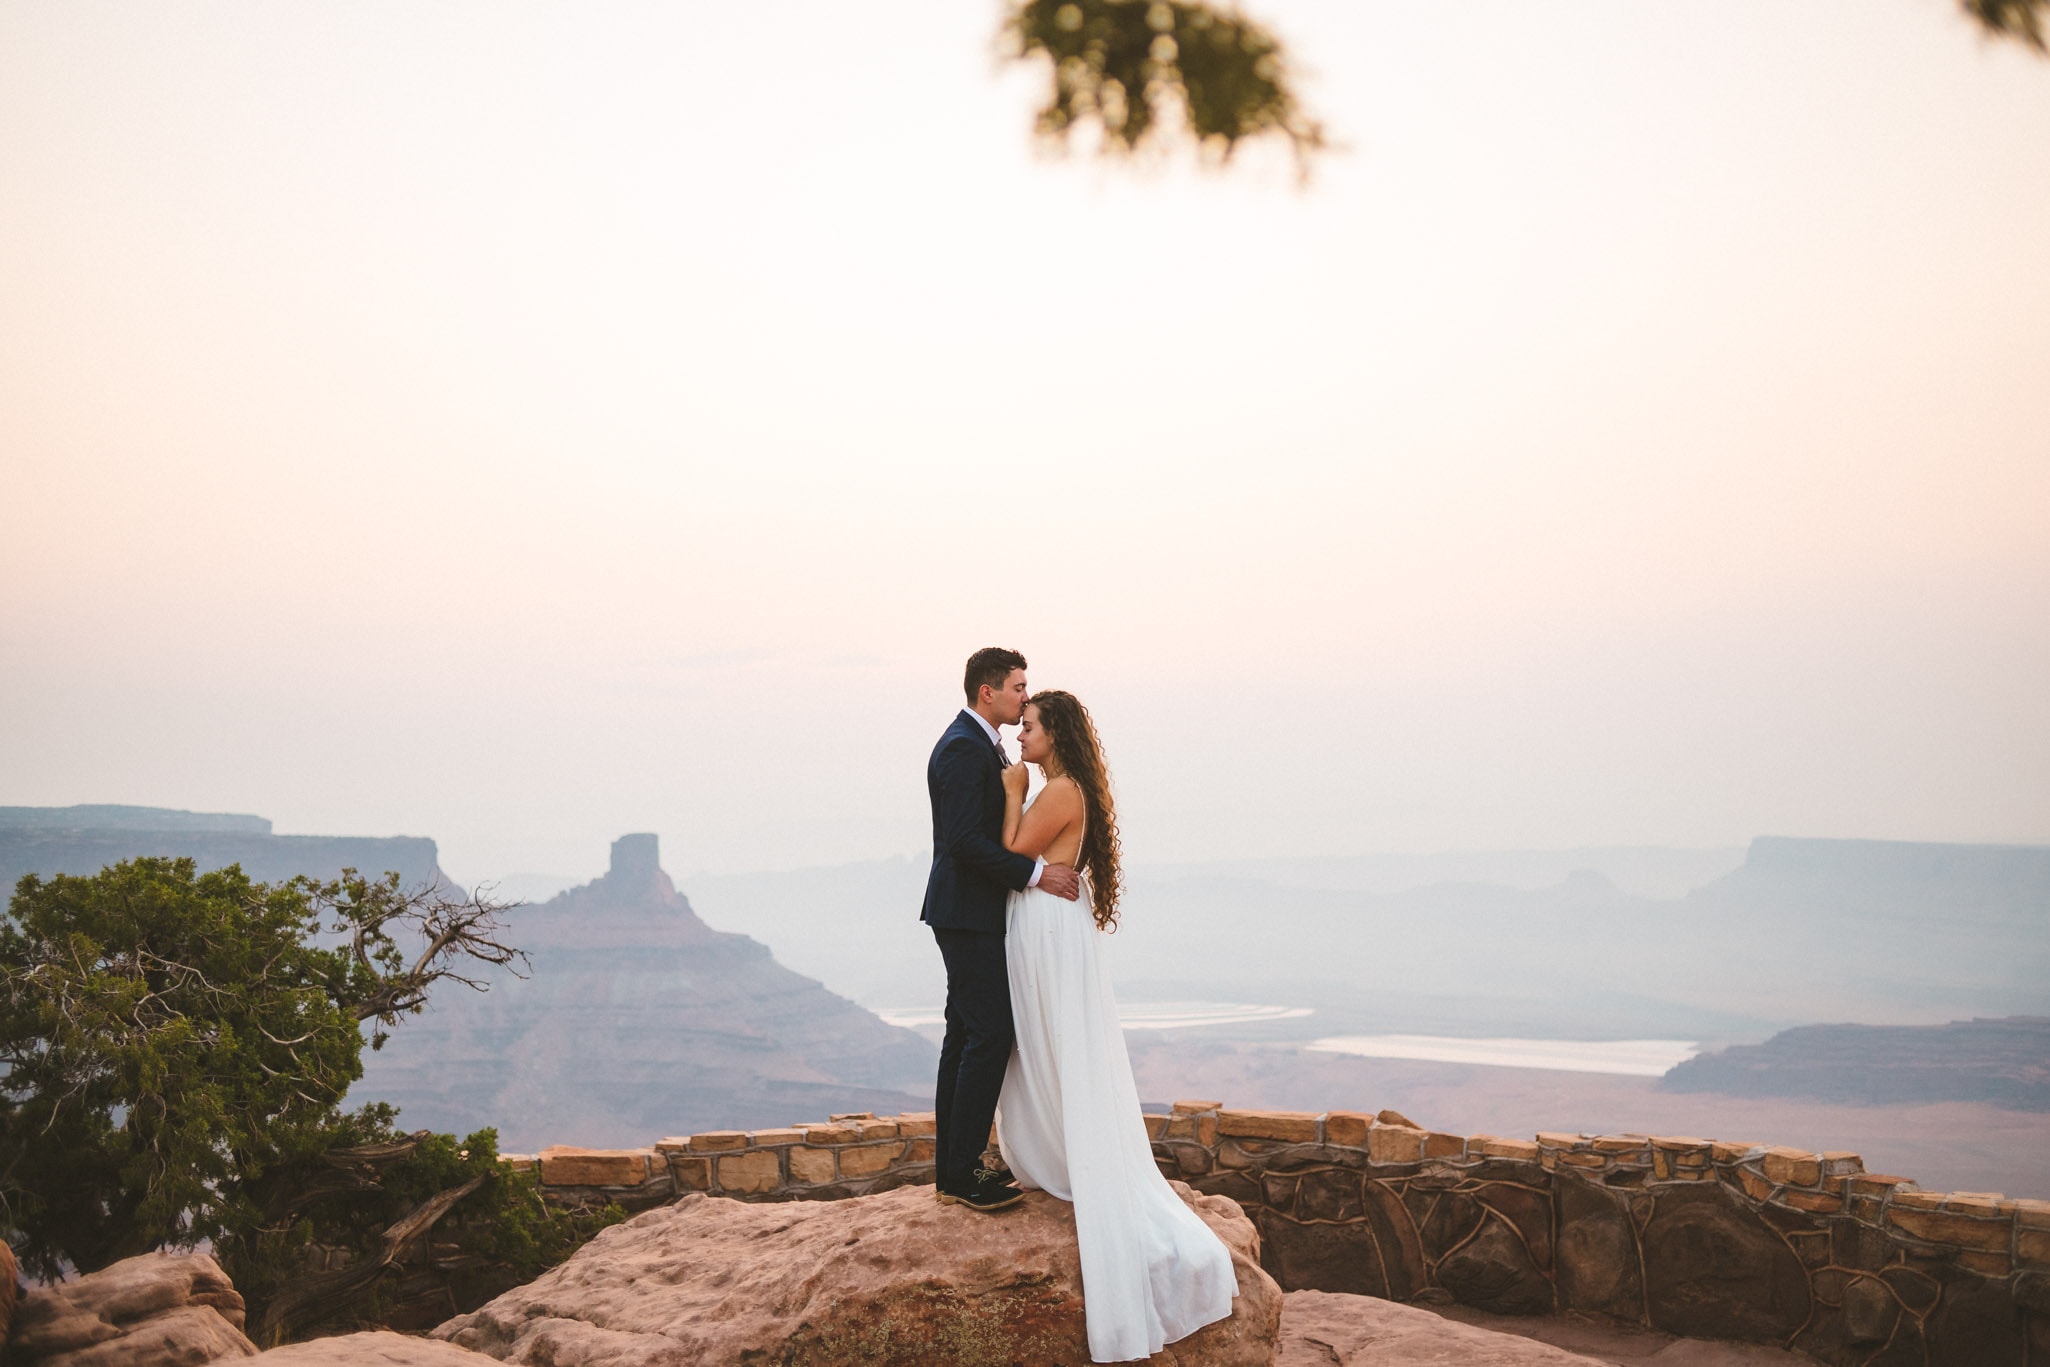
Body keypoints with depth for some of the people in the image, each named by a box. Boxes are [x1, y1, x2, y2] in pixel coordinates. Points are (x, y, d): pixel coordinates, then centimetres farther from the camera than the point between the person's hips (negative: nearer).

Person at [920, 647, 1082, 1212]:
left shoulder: (980, 744, 15)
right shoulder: (963, 749, -18)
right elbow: (965, 841, -25)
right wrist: (1036, 873, -23)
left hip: (971, 914, 11)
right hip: (968, 915, -11)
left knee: (966, 1033, 12)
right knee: (991, 1034, -9)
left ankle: (952, 1167, 18)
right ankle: (963, 1172, -3)